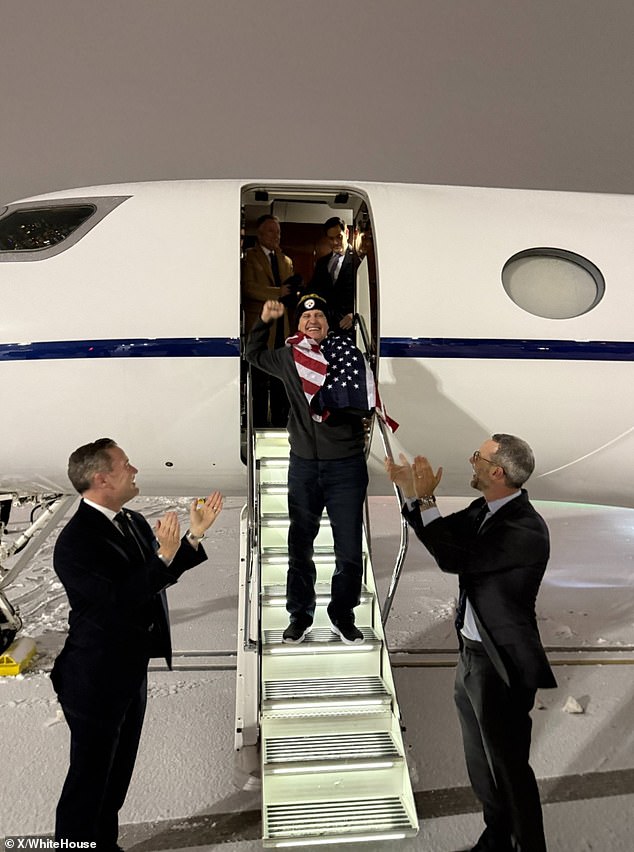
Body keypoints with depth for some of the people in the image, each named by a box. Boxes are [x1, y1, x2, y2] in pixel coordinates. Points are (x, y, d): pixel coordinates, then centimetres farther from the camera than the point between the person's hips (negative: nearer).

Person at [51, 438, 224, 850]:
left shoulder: (134, 523, 0)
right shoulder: (75, 542, -25)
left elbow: (157, 578, 9)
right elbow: (118, 600, -31)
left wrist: (194, 535, -1)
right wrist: (164, 556, -37)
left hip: (132, 671, 9)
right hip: (96, 681, -8)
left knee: (118, 772, 25)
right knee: (89, 777, 11)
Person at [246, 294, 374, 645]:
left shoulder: (348, 354, -4)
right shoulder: (288, 358, 5)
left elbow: (364, 404, -7)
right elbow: (254, 353, 24)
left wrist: (334, 410, -19)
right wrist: (264, 320, 13)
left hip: (346, 465, -2)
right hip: (303, 464, 3)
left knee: (350, 549, 3)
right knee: (299, 546, 13)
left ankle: (342, 615, 24)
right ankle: (300, 615, 29)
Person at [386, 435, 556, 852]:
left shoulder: (527, 530, -27)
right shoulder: (486, 509, 0)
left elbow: (455, 558, -29)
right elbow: (444, 536, 6)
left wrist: (424, 499, -23)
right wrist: (412, 491, -6)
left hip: (502, 666, -9)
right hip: (472, 656, 9)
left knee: (509, 768, 11)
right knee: (481, 765, 25)